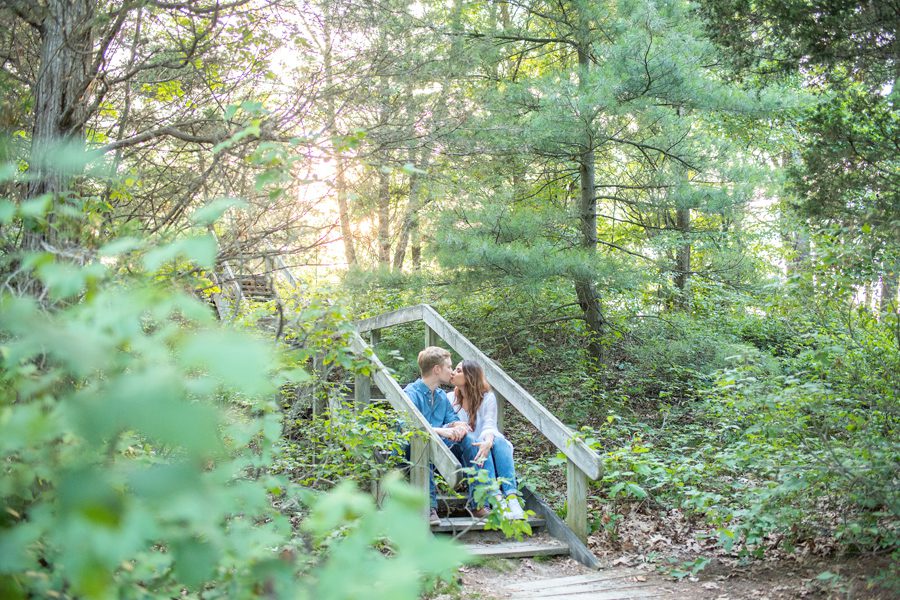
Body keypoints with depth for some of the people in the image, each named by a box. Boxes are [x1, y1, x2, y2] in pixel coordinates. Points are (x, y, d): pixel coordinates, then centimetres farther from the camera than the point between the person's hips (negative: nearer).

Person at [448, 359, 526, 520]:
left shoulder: (487, 397, 3)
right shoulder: (450, 399, 8)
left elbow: (490, 424, -13)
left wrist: (488, 442, -37)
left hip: (484, 446, 0)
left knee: (498, 439, -33)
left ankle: (511, 495, -45)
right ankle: (496, 498, -50)